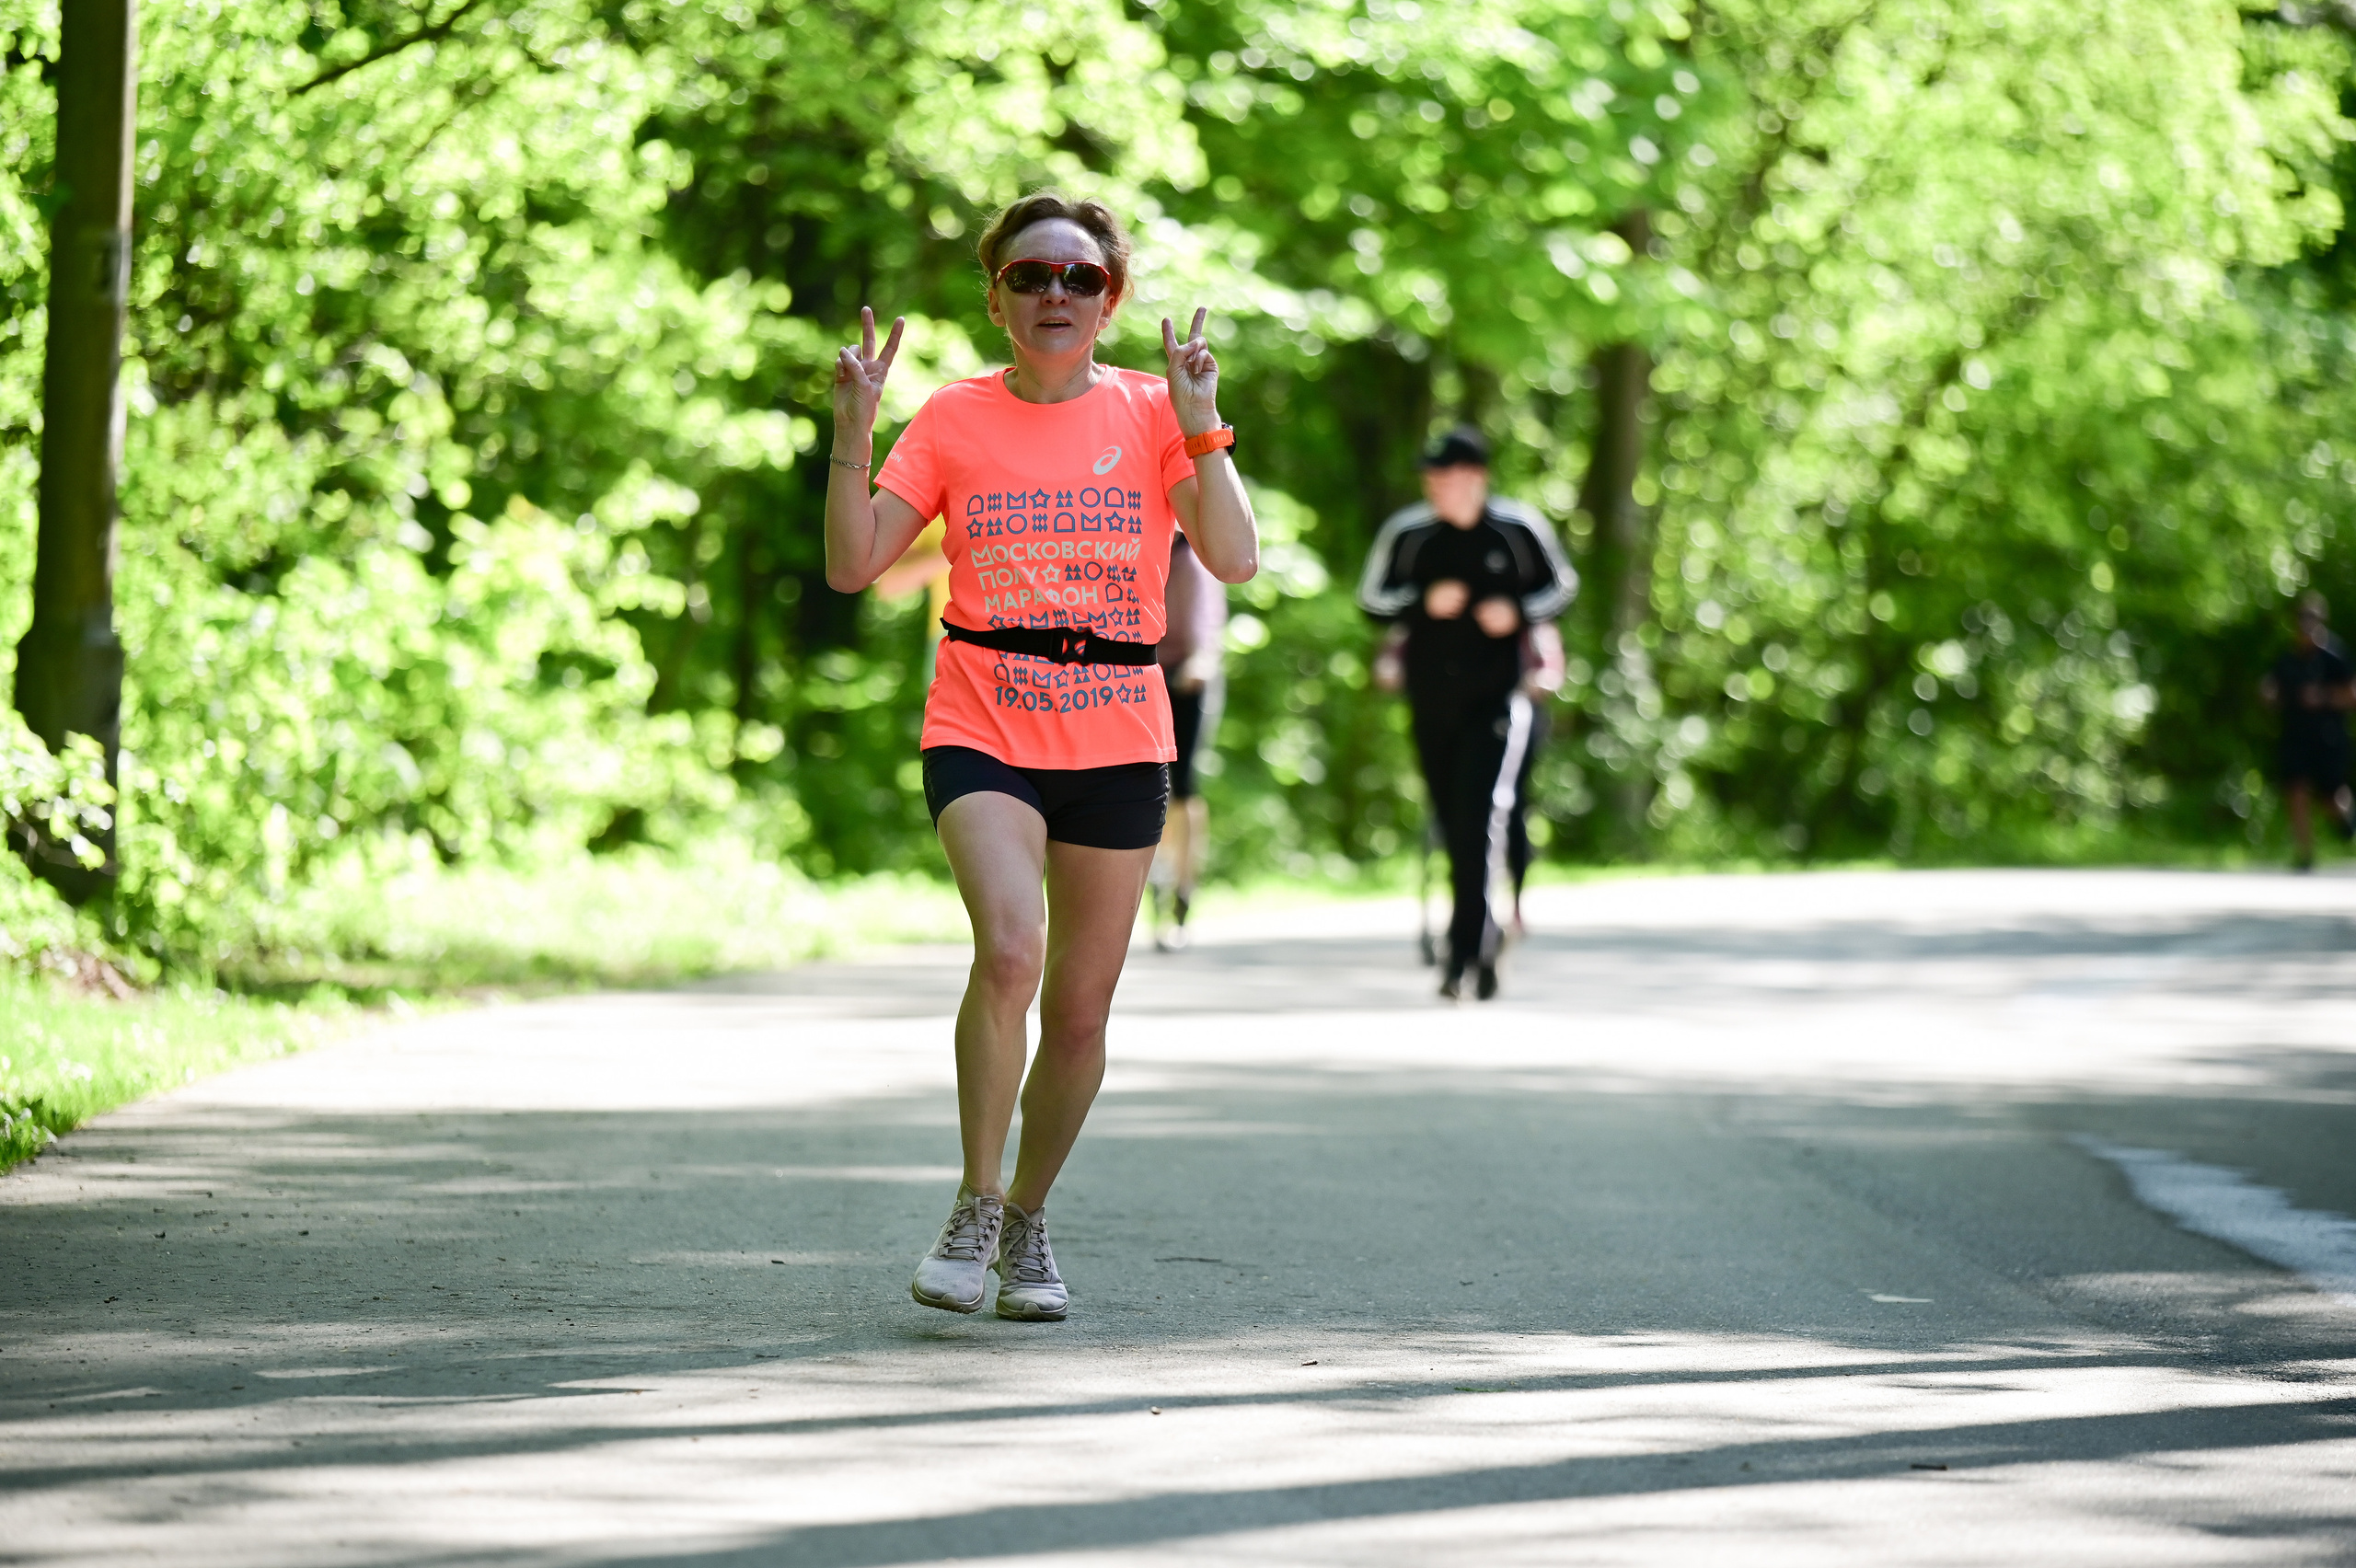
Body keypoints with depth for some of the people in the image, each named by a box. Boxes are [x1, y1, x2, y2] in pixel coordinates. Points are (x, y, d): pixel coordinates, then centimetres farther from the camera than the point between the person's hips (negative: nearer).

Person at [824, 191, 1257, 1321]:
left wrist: (1199, 425, -17)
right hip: (982, 731, -2)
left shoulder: (1152, 413, 3)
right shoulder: (953, 420, 3)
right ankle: (974, 1207, -10)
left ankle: (1028, 1218, 28)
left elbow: (1234, 560, -9)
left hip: (1118, 746, 2)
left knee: (1080, 1008, 6)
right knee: (1010, 950, -25)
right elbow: (853, 565, -2)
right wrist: (852, 432, -13)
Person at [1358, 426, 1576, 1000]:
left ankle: (1467, 948, -19)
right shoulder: (1406, 533, 1)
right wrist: (1425, 603, -12)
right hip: (1431, 694, 3)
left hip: (1497, 693, -3)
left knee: (1480, 815, -17)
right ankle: (1484, 932, 26)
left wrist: (1519, 613, -11)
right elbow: (1372, 597, 7)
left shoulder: (1520, 529, -2)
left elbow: (1561, 586, 10)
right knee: (1452, 823, 8)